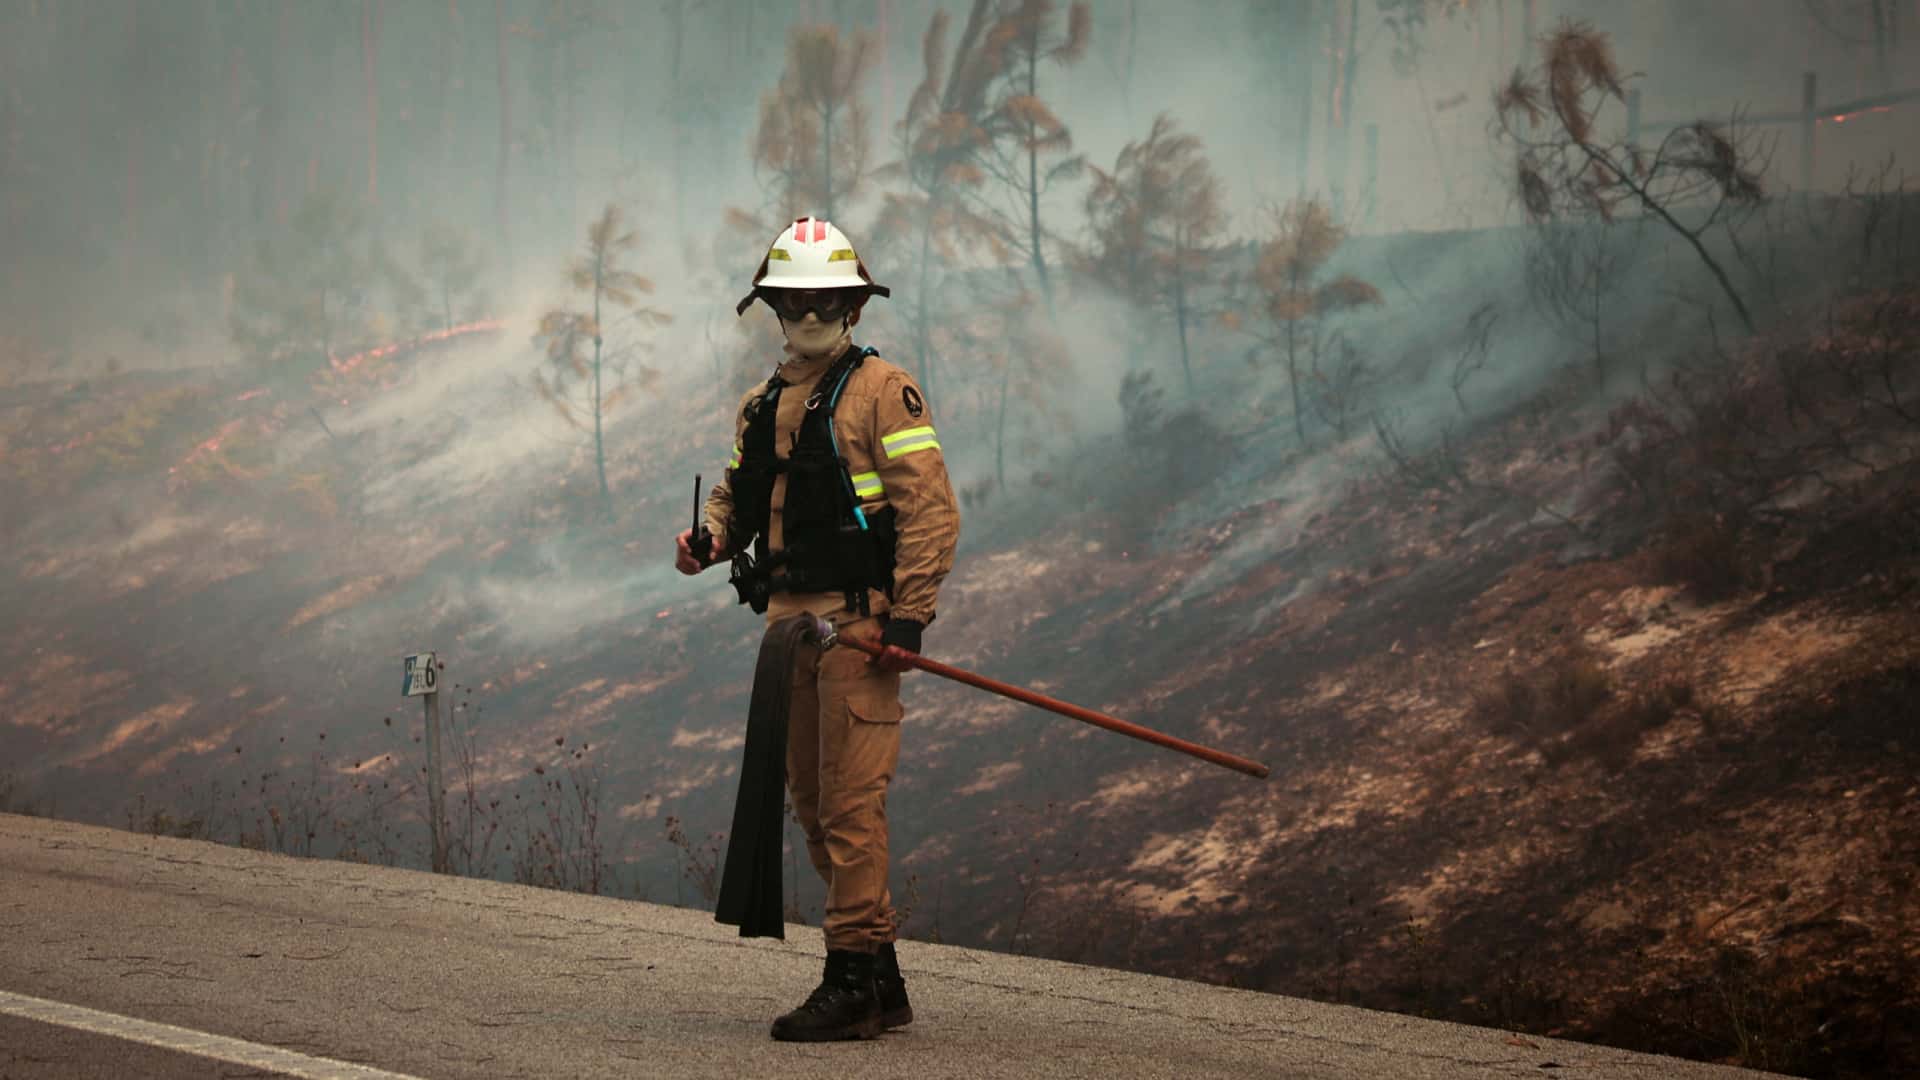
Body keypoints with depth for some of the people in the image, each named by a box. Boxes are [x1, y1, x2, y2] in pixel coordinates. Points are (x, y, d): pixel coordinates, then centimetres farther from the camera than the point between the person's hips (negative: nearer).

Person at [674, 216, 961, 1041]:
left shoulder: (882, 392, -5)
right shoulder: (762, 406, 17)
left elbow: (929, 508, -11)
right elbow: (739, 493, 27)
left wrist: (908, 614, -19)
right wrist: (707, 539, 3)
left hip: (858, 622, -8)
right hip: (789, 620, 8)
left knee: (850, 801, -10)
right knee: (812, 803, 11)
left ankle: (854, 980, -7)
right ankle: (880, 980, 19)